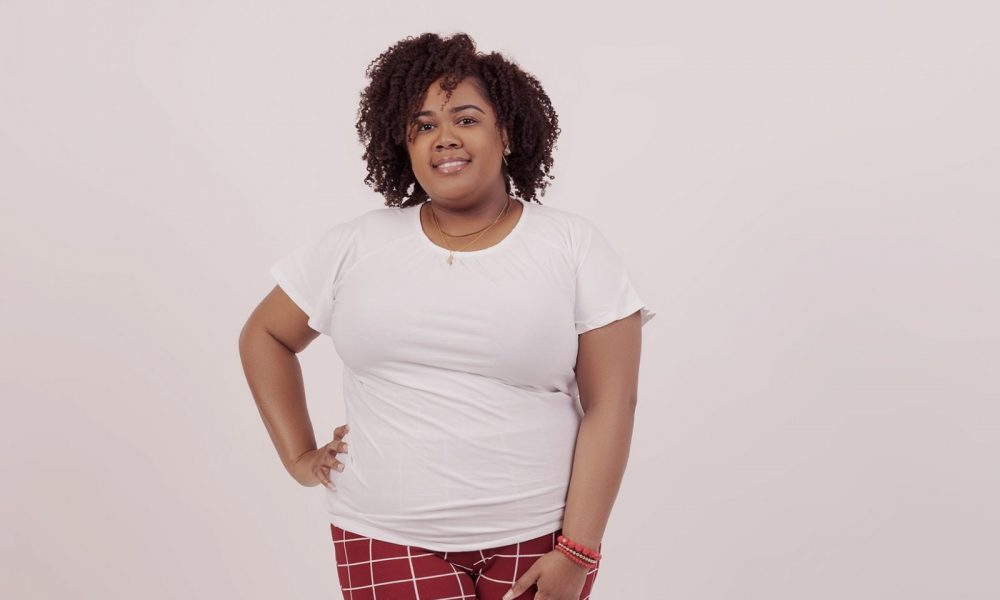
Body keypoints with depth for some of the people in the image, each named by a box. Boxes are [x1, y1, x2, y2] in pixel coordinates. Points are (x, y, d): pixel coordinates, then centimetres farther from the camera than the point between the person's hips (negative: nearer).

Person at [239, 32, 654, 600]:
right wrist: (299, 456, 5)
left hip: (537, 537, -1)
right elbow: (264, 336, 15)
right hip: (387, 540, 1)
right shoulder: (353, 246, 2)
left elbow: (611, 405, -7)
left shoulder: (574, 246, -4)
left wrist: (576, 552, -12)